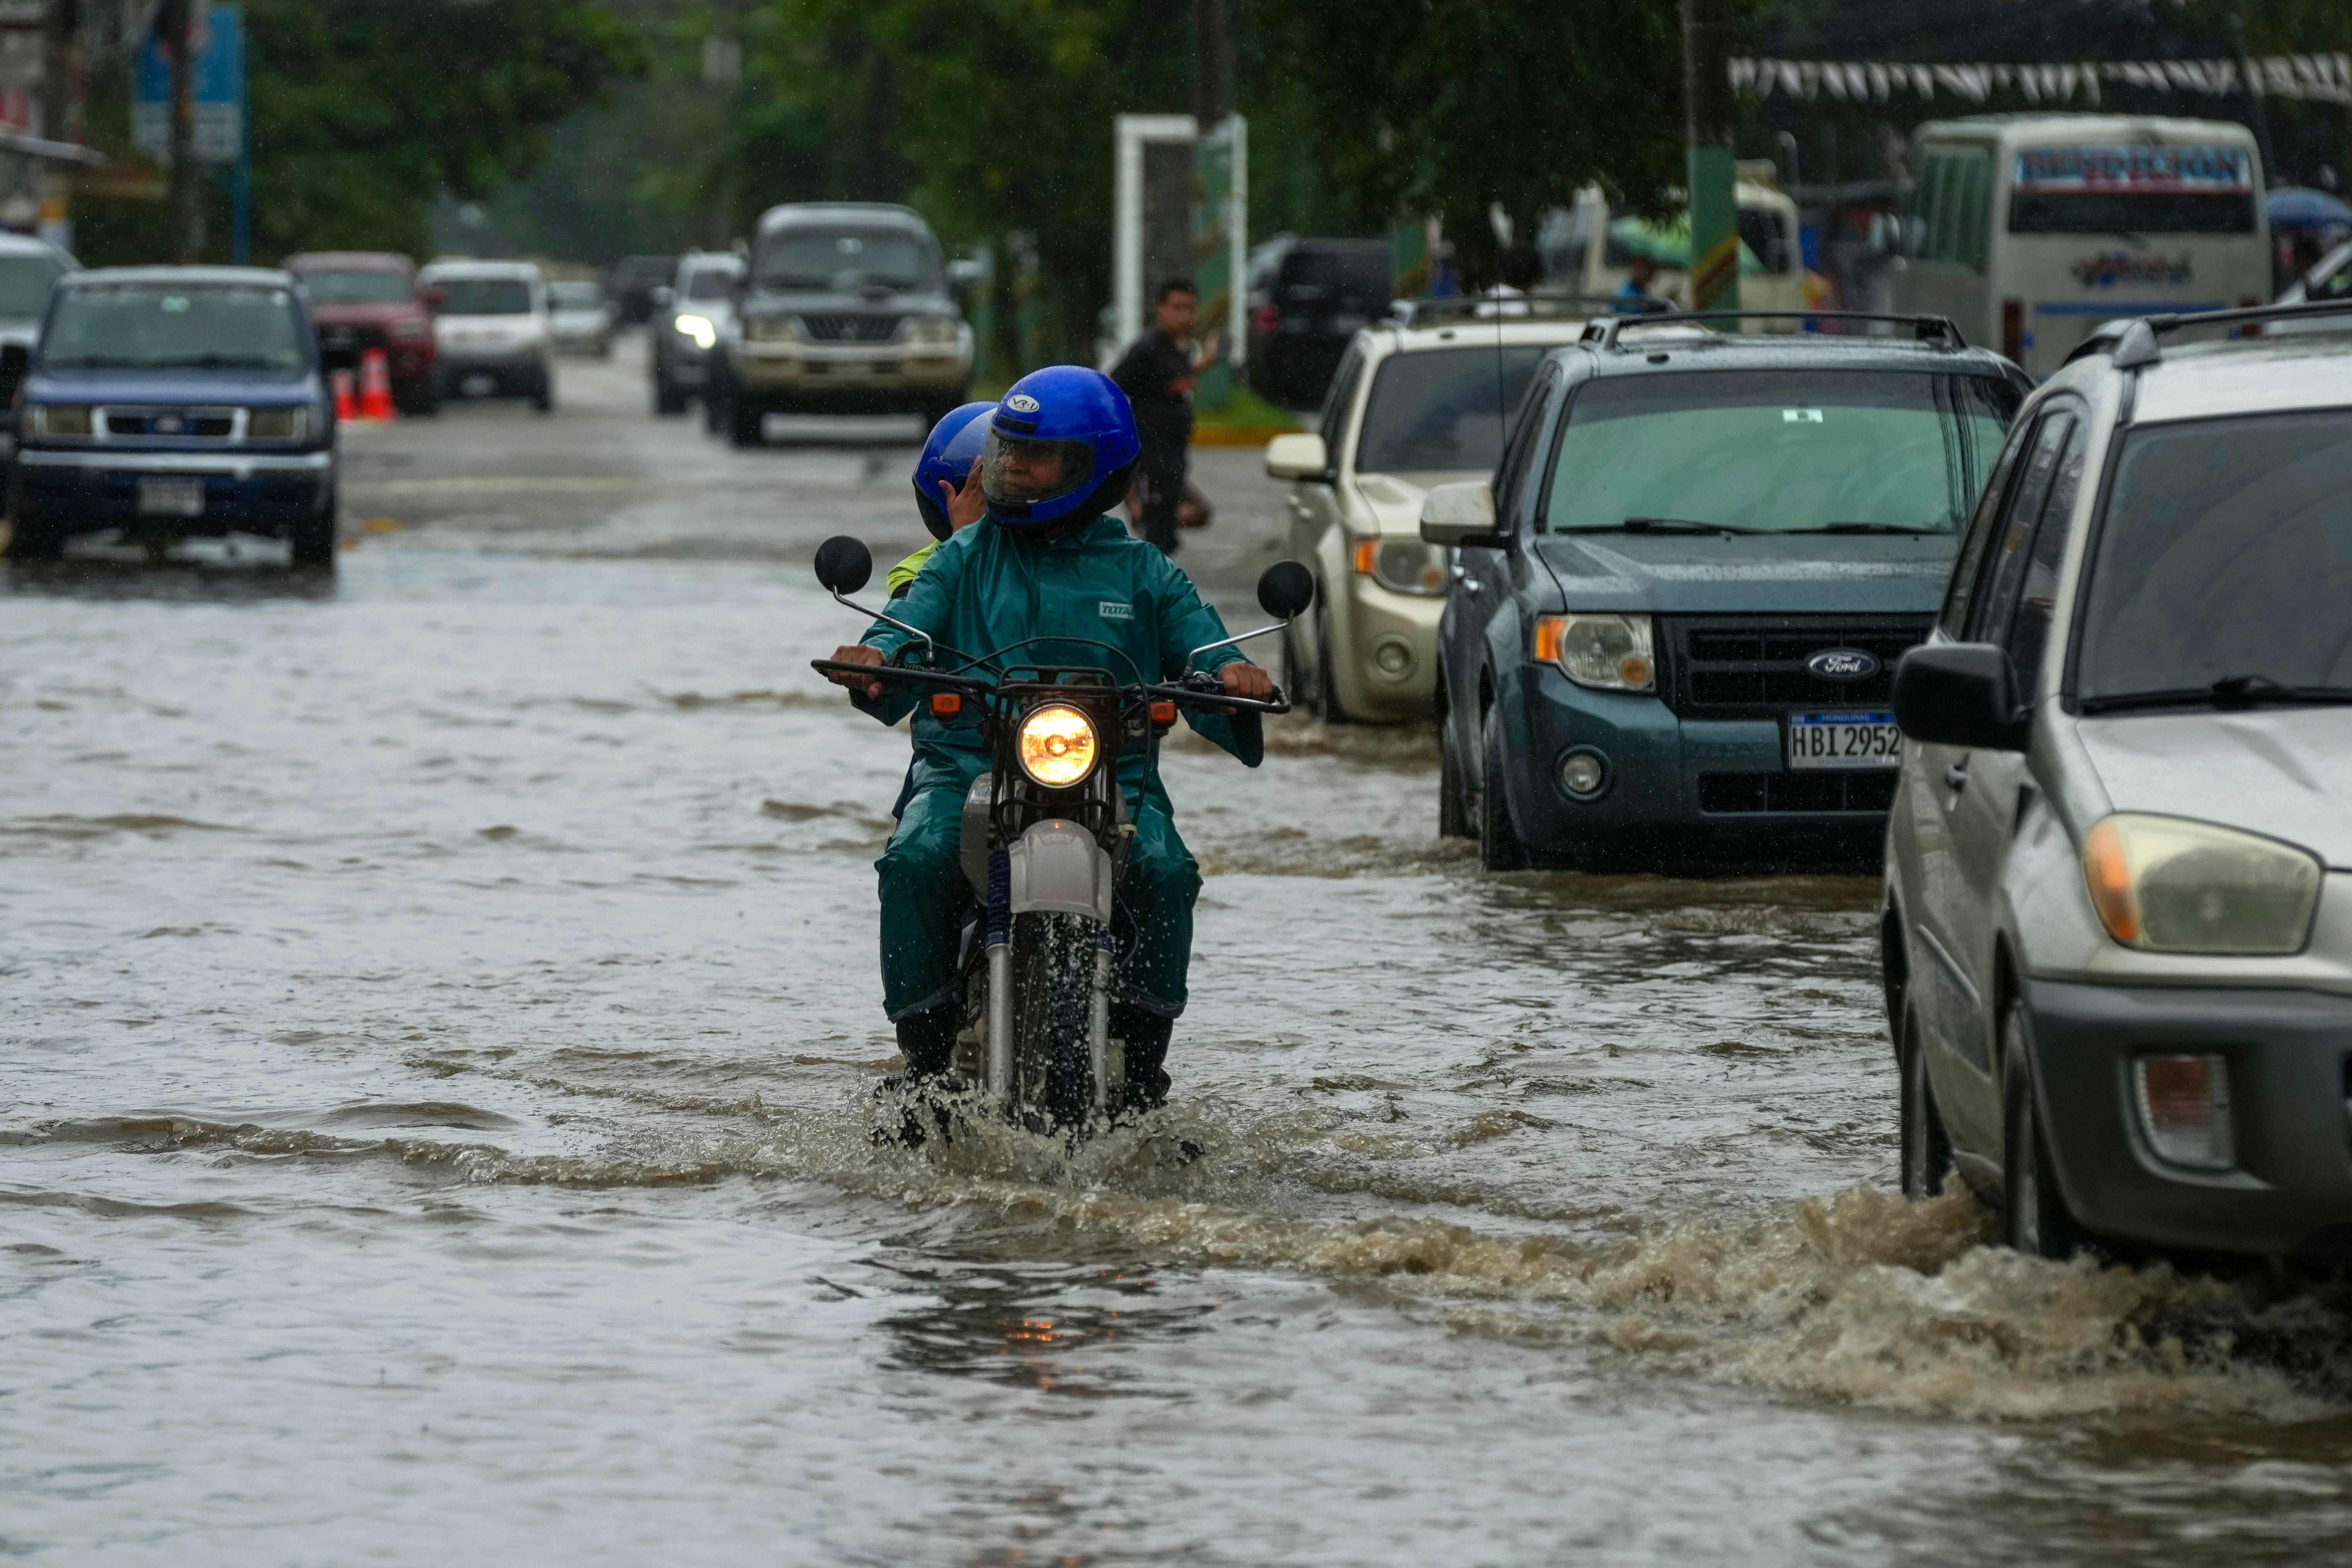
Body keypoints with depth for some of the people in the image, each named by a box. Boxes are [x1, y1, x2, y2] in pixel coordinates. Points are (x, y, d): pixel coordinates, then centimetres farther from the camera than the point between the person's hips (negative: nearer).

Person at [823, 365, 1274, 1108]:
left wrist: (1232, 677, -19)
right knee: (917, 859, -31)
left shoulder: (1142, 574, 16)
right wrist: (873, 663, -24)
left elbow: (1201, 651, 6)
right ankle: (925, 1044, -18)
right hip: (969, 762, 0)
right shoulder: (965, 559, 17)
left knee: (1162, 867, -30)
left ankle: (1144, 1047, -13)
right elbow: (907, 631, 1)